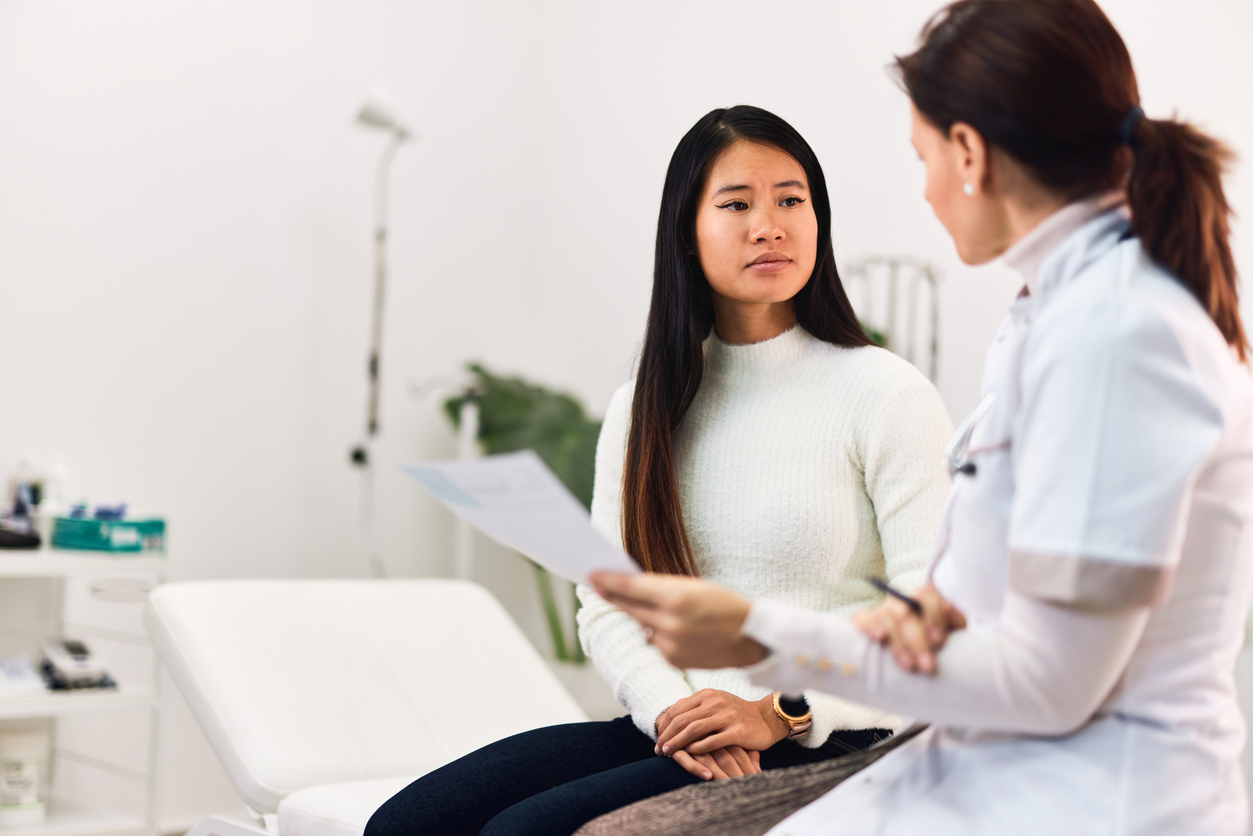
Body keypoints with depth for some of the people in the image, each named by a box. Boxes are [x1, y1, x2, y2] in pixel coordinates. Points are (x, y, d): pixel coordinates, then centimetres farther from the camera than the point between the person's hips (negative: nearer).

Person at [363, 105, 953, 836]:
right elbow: (607, 604, 8)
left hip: (820, 749, -5)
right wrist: (673, 709, -11)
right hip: (668, 733, 5)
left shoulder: (886, 394, -3)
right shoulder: (643, 407, 13)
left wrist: (781, 715, -17)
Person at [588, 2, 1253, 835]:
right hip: (1001, 763, 9)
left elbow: (1051, 685, -19)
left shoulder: (1111, 330, -19)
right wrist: (939, 605, -5)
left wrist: (764, 639, -17)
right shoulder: (1077, 302, 10)